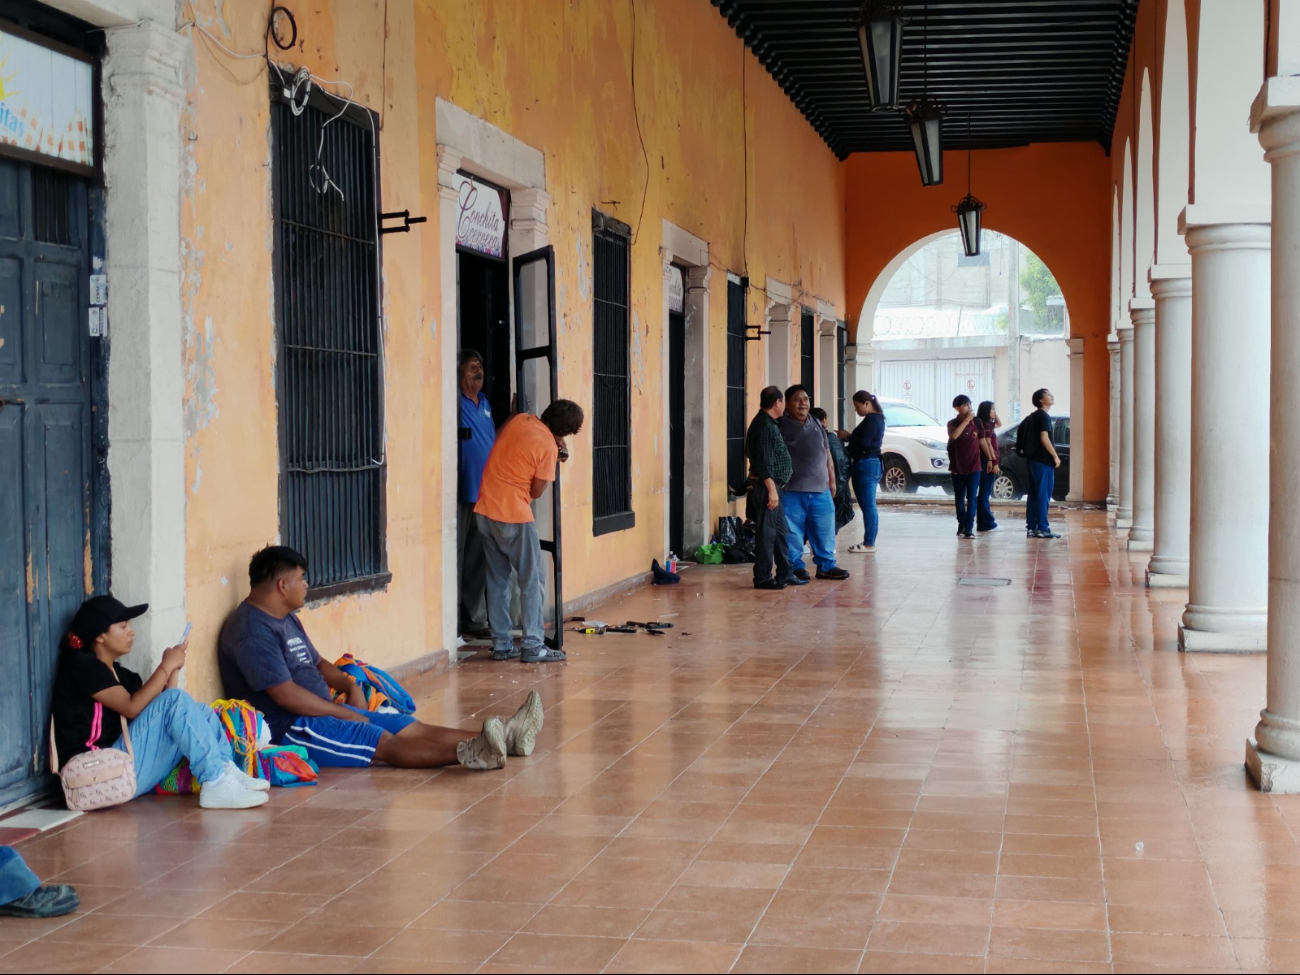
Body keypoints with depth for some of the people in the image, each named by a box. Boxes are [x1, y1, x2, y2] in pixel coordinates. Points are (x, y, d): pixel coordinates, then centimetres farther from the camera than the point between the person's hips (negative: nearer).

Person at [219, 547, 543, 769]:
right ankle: (466, 754, -47)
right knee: (386, 742, -29)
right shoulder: (252, 630, -18)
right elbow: (285, 694, -24)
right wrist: (346, 714, -17)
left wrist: (348, 685, 7)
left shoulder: (285, 618, 17)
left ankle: (505, 737, -11)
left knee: (412, 728, -3)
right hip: (286, 729, -10)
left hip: (322, 712, 10)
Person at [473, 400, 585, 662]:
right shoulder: (549, 447, -14)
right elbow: (536, 492, -8)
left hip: (484, 510, 7)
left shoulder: (520, 420, 4)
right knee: (532, 581, 3)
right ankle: (533, 646, 1)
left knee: (497, 580, 13)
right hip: (514, 516, -7)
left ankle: (501, 644, 15)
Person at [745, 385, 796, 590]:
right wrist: (771, 490, -23)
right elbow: (764, 462, -22)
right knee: (766, 533, -5)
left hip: (772, 486, 11)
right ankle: (762, 578, 0)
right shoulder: (764, 426, -17)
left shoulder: (769, 424, 16)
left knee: (781, 531, 14)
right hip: (766, 486, -11)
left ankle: (784, 574, 20)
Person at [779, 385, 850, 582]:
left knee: (825, 529, 7)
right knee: (793, 531, -1)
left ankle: (826, 565, 17)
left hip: (820, 488, 6)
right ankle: (795, 566, 10)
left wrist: (832, 480, 18)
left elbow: (827, 454, 20)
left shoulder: (816, 425, 16)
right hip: (792, 490, -5)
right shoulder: (781, 426, -3)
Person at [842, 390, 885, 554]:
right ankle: (868, 542, 14)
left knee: (868, 505, -10)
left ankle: (869, 544, -9)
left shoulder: (872, 419, -14)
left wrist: (848, 436, -10)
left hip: (866, 465, -11)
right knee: (868, 505, 11)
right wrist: (850, 437, 10)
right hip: (870, 464, 11)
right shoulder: (875, 418, 19)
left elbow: (864, 443, -21)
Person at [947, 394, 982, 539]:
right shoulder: (953, 423, -2)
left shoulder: (976, 422, 3)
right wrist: (966, 420, -22)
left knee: (971, 498, -6)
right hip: (958, 467, 0)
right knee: (960, 498, 7)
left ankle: (969, 528, -7)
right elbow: (954, 435, -24)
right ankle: (961, 526, 21)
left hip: (974, 466, 0)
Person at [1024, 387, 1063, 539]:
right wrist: (1055, 456, -14)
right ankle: (1042, 529, -10)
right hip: (1043, 460, -9)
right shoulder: (1044, 416, -11)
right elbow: (1044, 438, -19)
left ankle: (1031, 527, 10)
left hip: (1034, 459, 9)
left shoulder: (1033, 416, 17)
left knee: (1034, 495, 9)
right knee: (1043, 496, -9)